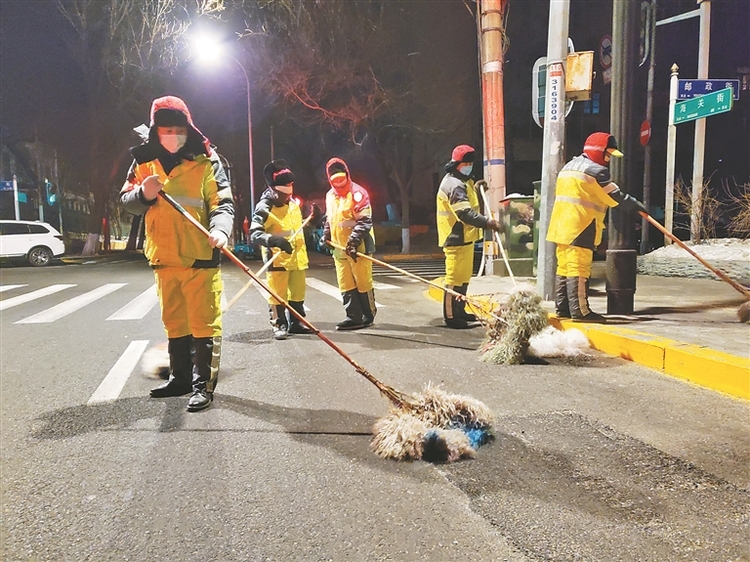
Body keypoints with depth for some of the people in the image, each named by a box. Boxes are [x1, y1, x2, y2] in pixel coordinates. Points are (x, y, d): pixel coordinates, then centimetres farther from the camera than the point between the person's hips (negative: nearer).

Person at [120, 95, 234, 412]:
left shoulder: (206, 161, -3)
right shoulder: (144, 161, 9)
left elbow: (222, 202, -7)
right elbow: (126, 201, 12)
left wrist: (220, 229, -27)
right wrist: (144, 194, -11)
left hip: (200, 257, -5)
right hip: (163, 258, 5)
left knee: (204, 322, -3)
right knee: (174, 322, 16)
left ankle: (203, 385, 6)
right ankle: (180, 377, 29)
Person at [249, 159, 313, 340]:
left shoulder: (294, 203, 8)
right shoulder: (264, 207, -16)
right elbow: (254, 234, -27)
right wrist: (274, 240, -40)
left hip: (297, 256, 7)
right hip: (277, 258, -7)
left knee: (298, 292, 14)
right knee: (278, 294, -2)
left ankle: (296, 323, 28)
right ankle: (279, 325, 11)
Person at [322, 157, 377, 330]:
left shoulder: (357, 192, -9)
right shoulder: (330, 196, 16)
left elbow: (364, 220, -16)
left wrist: (354, 239, -24)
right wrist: (326, 235, 14)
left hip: (357, 246, -7)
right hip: (339, 247, 7)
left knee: (363, 282, 0)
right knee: (345, 284, 6)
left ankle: (368, 315, 12)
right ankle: (353, 316, 11)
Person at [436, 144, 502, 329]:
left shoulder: (463, 182, 18)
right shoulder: (453, 184, -18)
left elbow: (469, 203, 23)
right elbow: (465, 213, -28)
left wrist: (477, 189, 9)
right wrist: (488, 222, -33)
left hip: (465, 237, 11)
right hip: (456, 239, -11)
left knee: (464, 277, 18)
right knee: (455, 278, -7)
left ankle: (460, 311, 29)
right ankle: (451, 316, -1)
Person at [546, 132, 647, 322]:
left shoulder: (569, 166, 20)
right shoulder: (595, 170, -8)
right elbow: (615, 196, -7)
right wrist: (635, 204, 6)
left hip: (562, 225, 9)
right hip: (580, 227, -9)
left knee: (564, 266, 10)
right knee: (579, 268, -9)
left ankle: (562, 308, 13)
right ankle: (580, 310, -9)